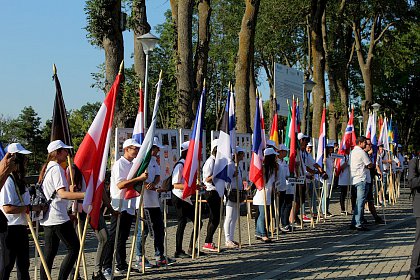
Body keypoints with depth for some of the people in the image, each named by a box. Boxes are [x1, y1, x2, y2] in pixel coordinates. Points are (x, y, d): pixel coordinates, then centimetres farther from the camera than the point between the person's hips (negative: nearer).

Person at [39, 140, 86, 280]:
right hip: (58, 217, -10)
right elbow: (62, 194, -24)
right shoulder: (57, 169, -12)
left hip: (48, 218, 10)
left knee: (50, 253, 9)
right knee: (74, 247, -5)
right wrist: (86, 195, -30)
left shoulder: (47, 168, 18)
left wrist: (69, 188, 24)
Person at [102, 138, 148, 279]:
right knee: (113, 237, -6)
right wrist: (139, 178, -23)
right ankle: (106, 267, -4)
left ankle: (121, 266, 20)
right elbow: (120, 184, -21)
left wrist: (142, 183, 4)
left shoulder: (132, 164, 16)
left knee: (123, 237, 14)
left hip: (129, 206, 8)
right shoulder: (119, 164, -10)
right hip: (119, 206, -8)